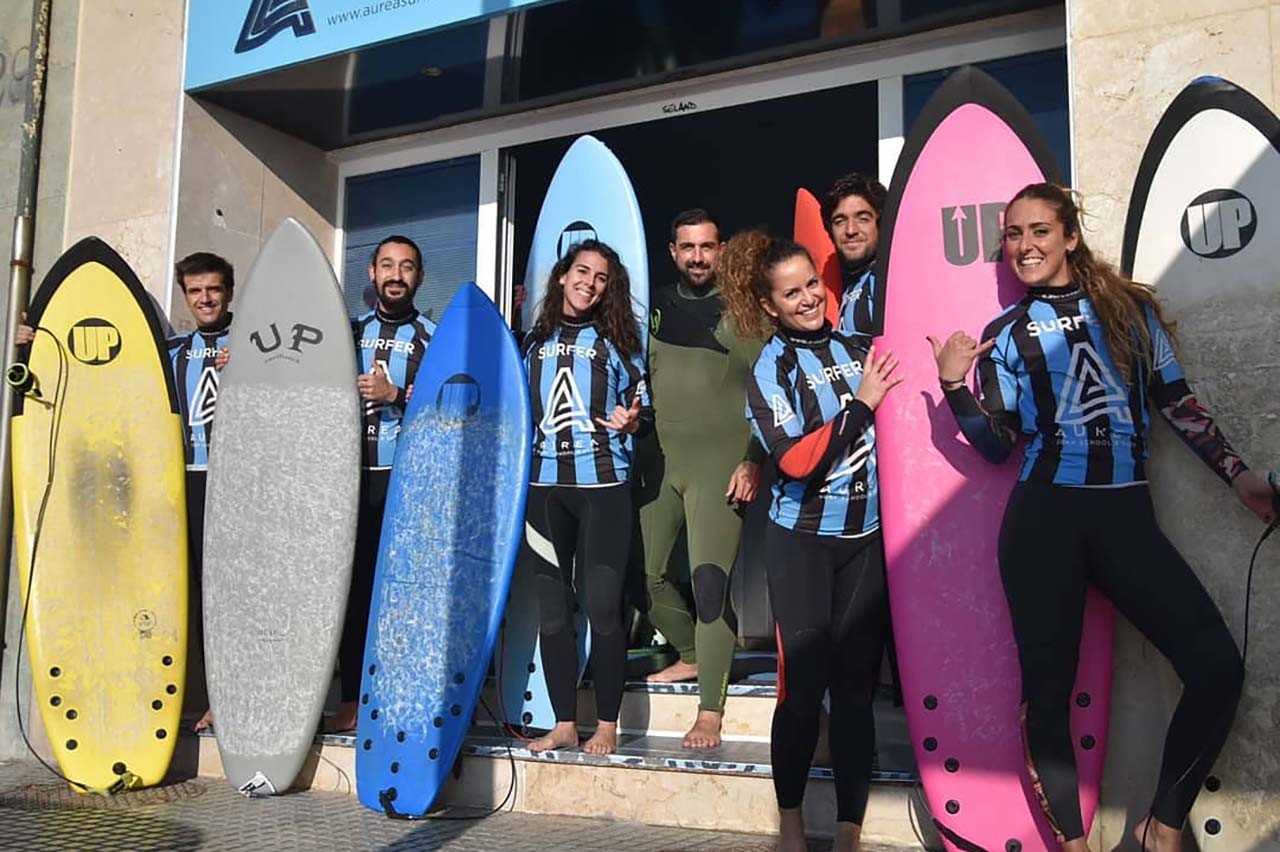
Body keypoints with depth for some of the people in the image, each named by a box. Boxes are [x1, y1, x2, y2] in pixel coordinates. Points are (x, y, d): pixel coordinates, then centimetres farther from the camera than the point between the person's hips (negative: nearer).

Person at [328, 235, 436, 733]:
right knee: (353, 585, 3)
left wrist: (395, 394, -13)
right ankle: (351, 703, 11)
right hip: (353, 474, 3)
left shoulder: (434, 337, 7)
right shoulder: (350, 332, 16)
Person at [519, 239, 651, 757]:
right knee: (552, 609, 5)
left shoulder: (616, 340, 6)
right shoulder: (536, 340, 13)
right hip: (544, 486, 3)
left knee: (602, 605, -5)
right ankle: (564, 725, 15)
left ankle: (607, 727, 7)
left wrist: (632, 421, -16)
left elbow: (644, 409, 4)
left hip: (603, 485, -3)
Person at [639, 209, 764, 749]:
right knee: (645, 571, 9)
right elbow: (638, 378, 18)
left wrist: (754, 460, -12)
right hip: (659, 460, 5)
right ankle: (692, 656, 33)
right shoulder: (657, 307, 12)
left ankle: (710, 713, -6)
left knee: (710, 579, -12)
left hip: (719, 463, -5)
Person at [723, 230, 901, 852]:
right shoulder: (770, 369, -4)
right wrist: (859, 404, -17)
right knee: (804, 680, -2)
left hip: (867, 538, 3)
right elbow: (796, 462, -16)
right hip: (802, 541, -3)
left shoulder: (859, 349, 6)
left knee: (856, 684, 3)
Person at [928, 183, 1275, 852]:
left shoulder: (1131, 308, 12)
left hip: (1127, 516, 1)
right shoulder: (1004, 334, 9)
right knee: (1048, 685, 0)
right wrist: (954, 384, -8)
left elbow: (1178, 405, 13)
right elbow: (996, 446, 5)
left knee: (1218, 667, -10)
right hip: (1043, 520, -1)